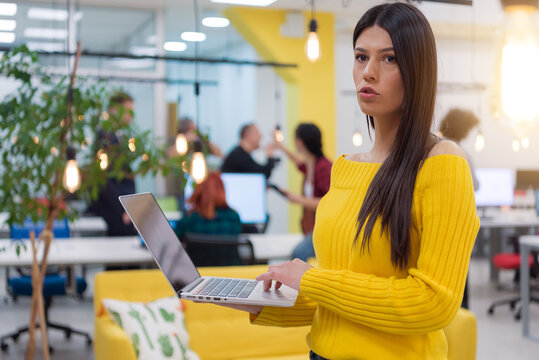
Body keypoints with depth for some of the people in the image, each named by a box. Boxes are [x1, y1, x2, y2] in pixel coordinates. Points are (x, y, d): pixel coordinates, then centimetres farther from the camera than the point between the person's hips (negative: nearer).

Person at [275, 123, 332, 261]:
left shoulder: (324, 167, -17)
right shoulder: (309, 165, 10)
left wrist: (301, 200, -17)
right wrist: (282, 148, 49)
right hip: (313, 230, 9)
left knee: (299, 253, -29)